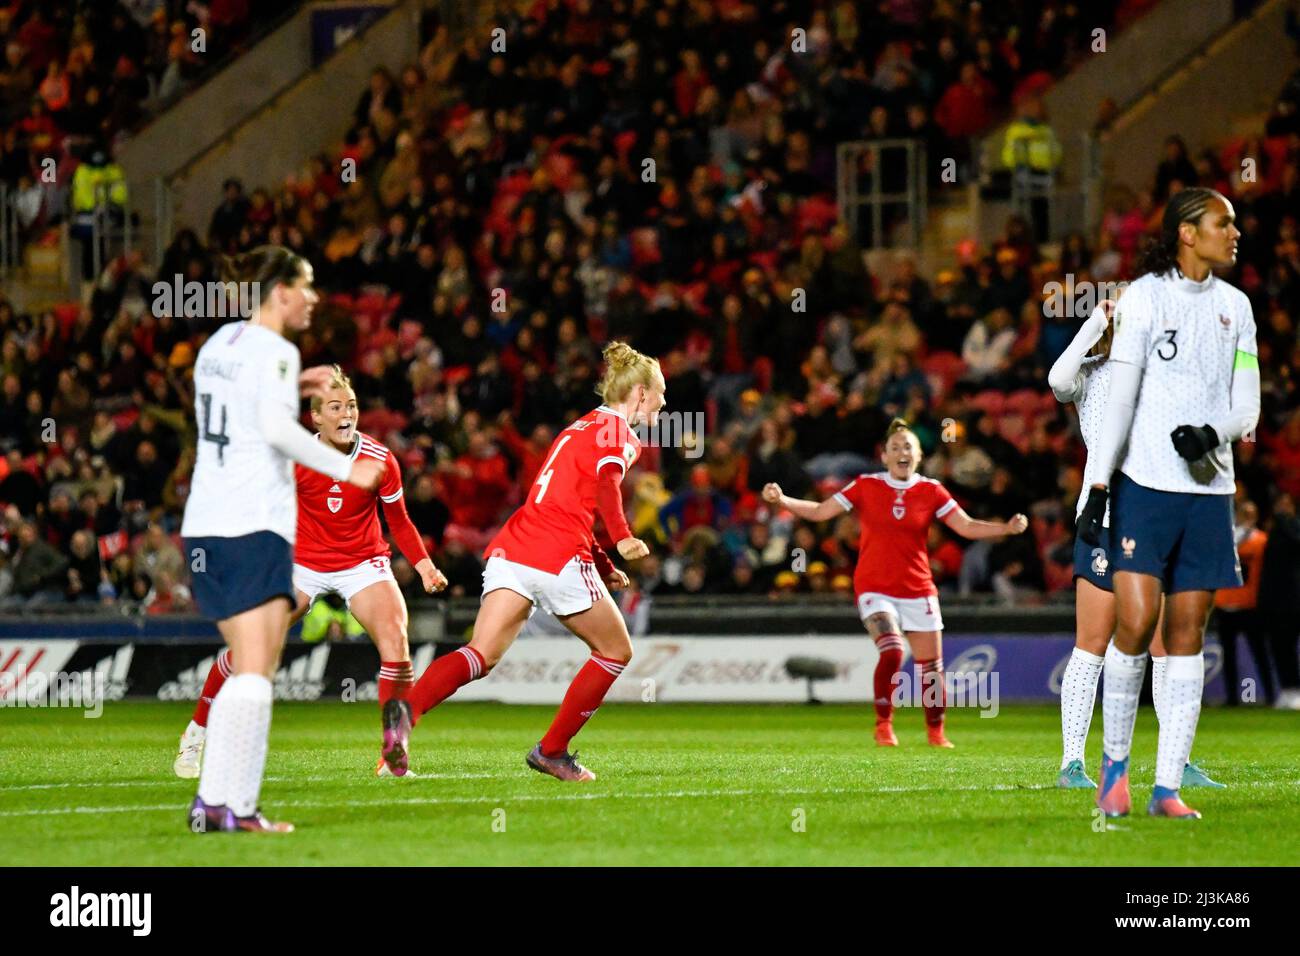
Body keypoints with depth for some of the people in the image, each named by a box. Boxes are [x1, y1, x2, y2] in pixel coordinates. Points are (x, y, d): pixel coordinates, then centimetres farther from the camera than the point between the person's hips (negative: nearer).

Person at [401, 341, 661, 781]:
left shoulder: (583, 426, 29)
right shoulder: (619, 432, 2)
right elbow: (606, 483, -19)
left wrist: (603, 566, 37)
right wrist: (622, 538, -32)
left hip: (512, 547, 7)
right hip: (559, 558, -7)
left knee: (481, 656, -7)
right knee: (616, 651, 13)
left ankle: (407, 708, -34)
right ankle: (551, 750, 13)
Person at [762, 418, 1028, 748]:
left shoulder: (931, 491, 1)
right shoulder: (865, 486, -1)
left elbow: (968, 527, -1)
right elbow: (819, 511, 2)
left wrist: (1008, 528, -15)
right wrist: (781, 500, -11)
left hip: (918, 590, 2)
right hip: (875, 589, -2)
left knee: (931, 665, 5)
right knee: (892, 651, -24)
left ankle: (936, 732, 25)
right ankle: (883, 725, -9)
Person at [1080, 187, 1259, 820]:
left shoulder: (1235, 306, 12)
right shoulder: (1144, 296, -1)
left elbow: (1247, 407, 10)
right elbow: (1120, 396, -4)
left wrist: (1210, 433, -11)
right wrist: (1098, 487, -8)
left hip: (1208, 488, 4)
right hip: (1144, 484, -4)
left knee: (1187, 634, 2)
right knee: (1135, 625, -12)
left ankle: (1168, 787, 3)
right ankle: (1114, 763, 7)